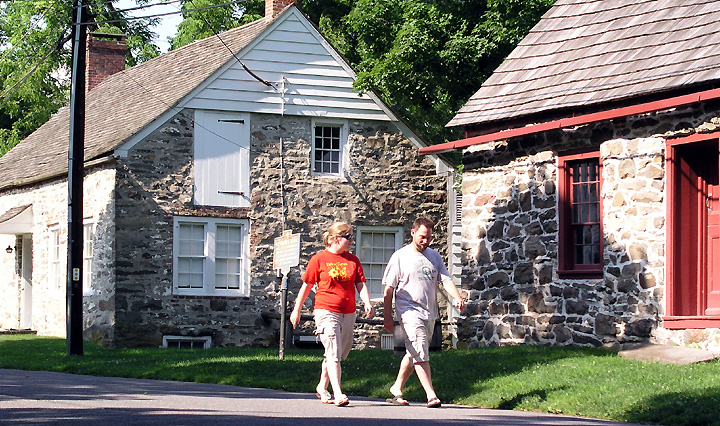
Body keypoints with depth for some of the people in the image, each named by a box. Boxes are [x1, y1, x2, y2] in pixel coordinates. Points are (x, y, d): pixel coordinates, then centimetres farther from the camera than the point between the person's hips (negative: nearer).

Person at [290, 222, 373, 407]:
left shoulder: (353, 260, 10)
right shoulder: (319, 259, -1)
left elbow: (360, 284, 6)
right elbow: (306, 286, 5)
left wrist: (367, 303, -13)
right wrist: (297, 310, 9)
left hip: (348, 313, 5)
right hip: (326, 311, -5)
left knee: (335, 354, 14)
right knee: (333, 353, -14)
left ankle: (322, 387, 32)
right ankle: (338, 394, -20)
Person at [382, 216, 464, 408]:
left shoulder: (434, 256, 14)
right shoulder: (400, 257, -1)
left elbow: (446, 280, 8)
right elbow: (389, 289, 0)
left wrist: (457, 298, -12)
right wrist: (388, 316, -3)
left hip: (429, 313, 6)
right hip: (409, 311, -5)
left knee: (413, 354, 12)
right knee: (420, 355, -14)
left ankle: (397, 389, 26)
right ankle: (431, 395, -18)